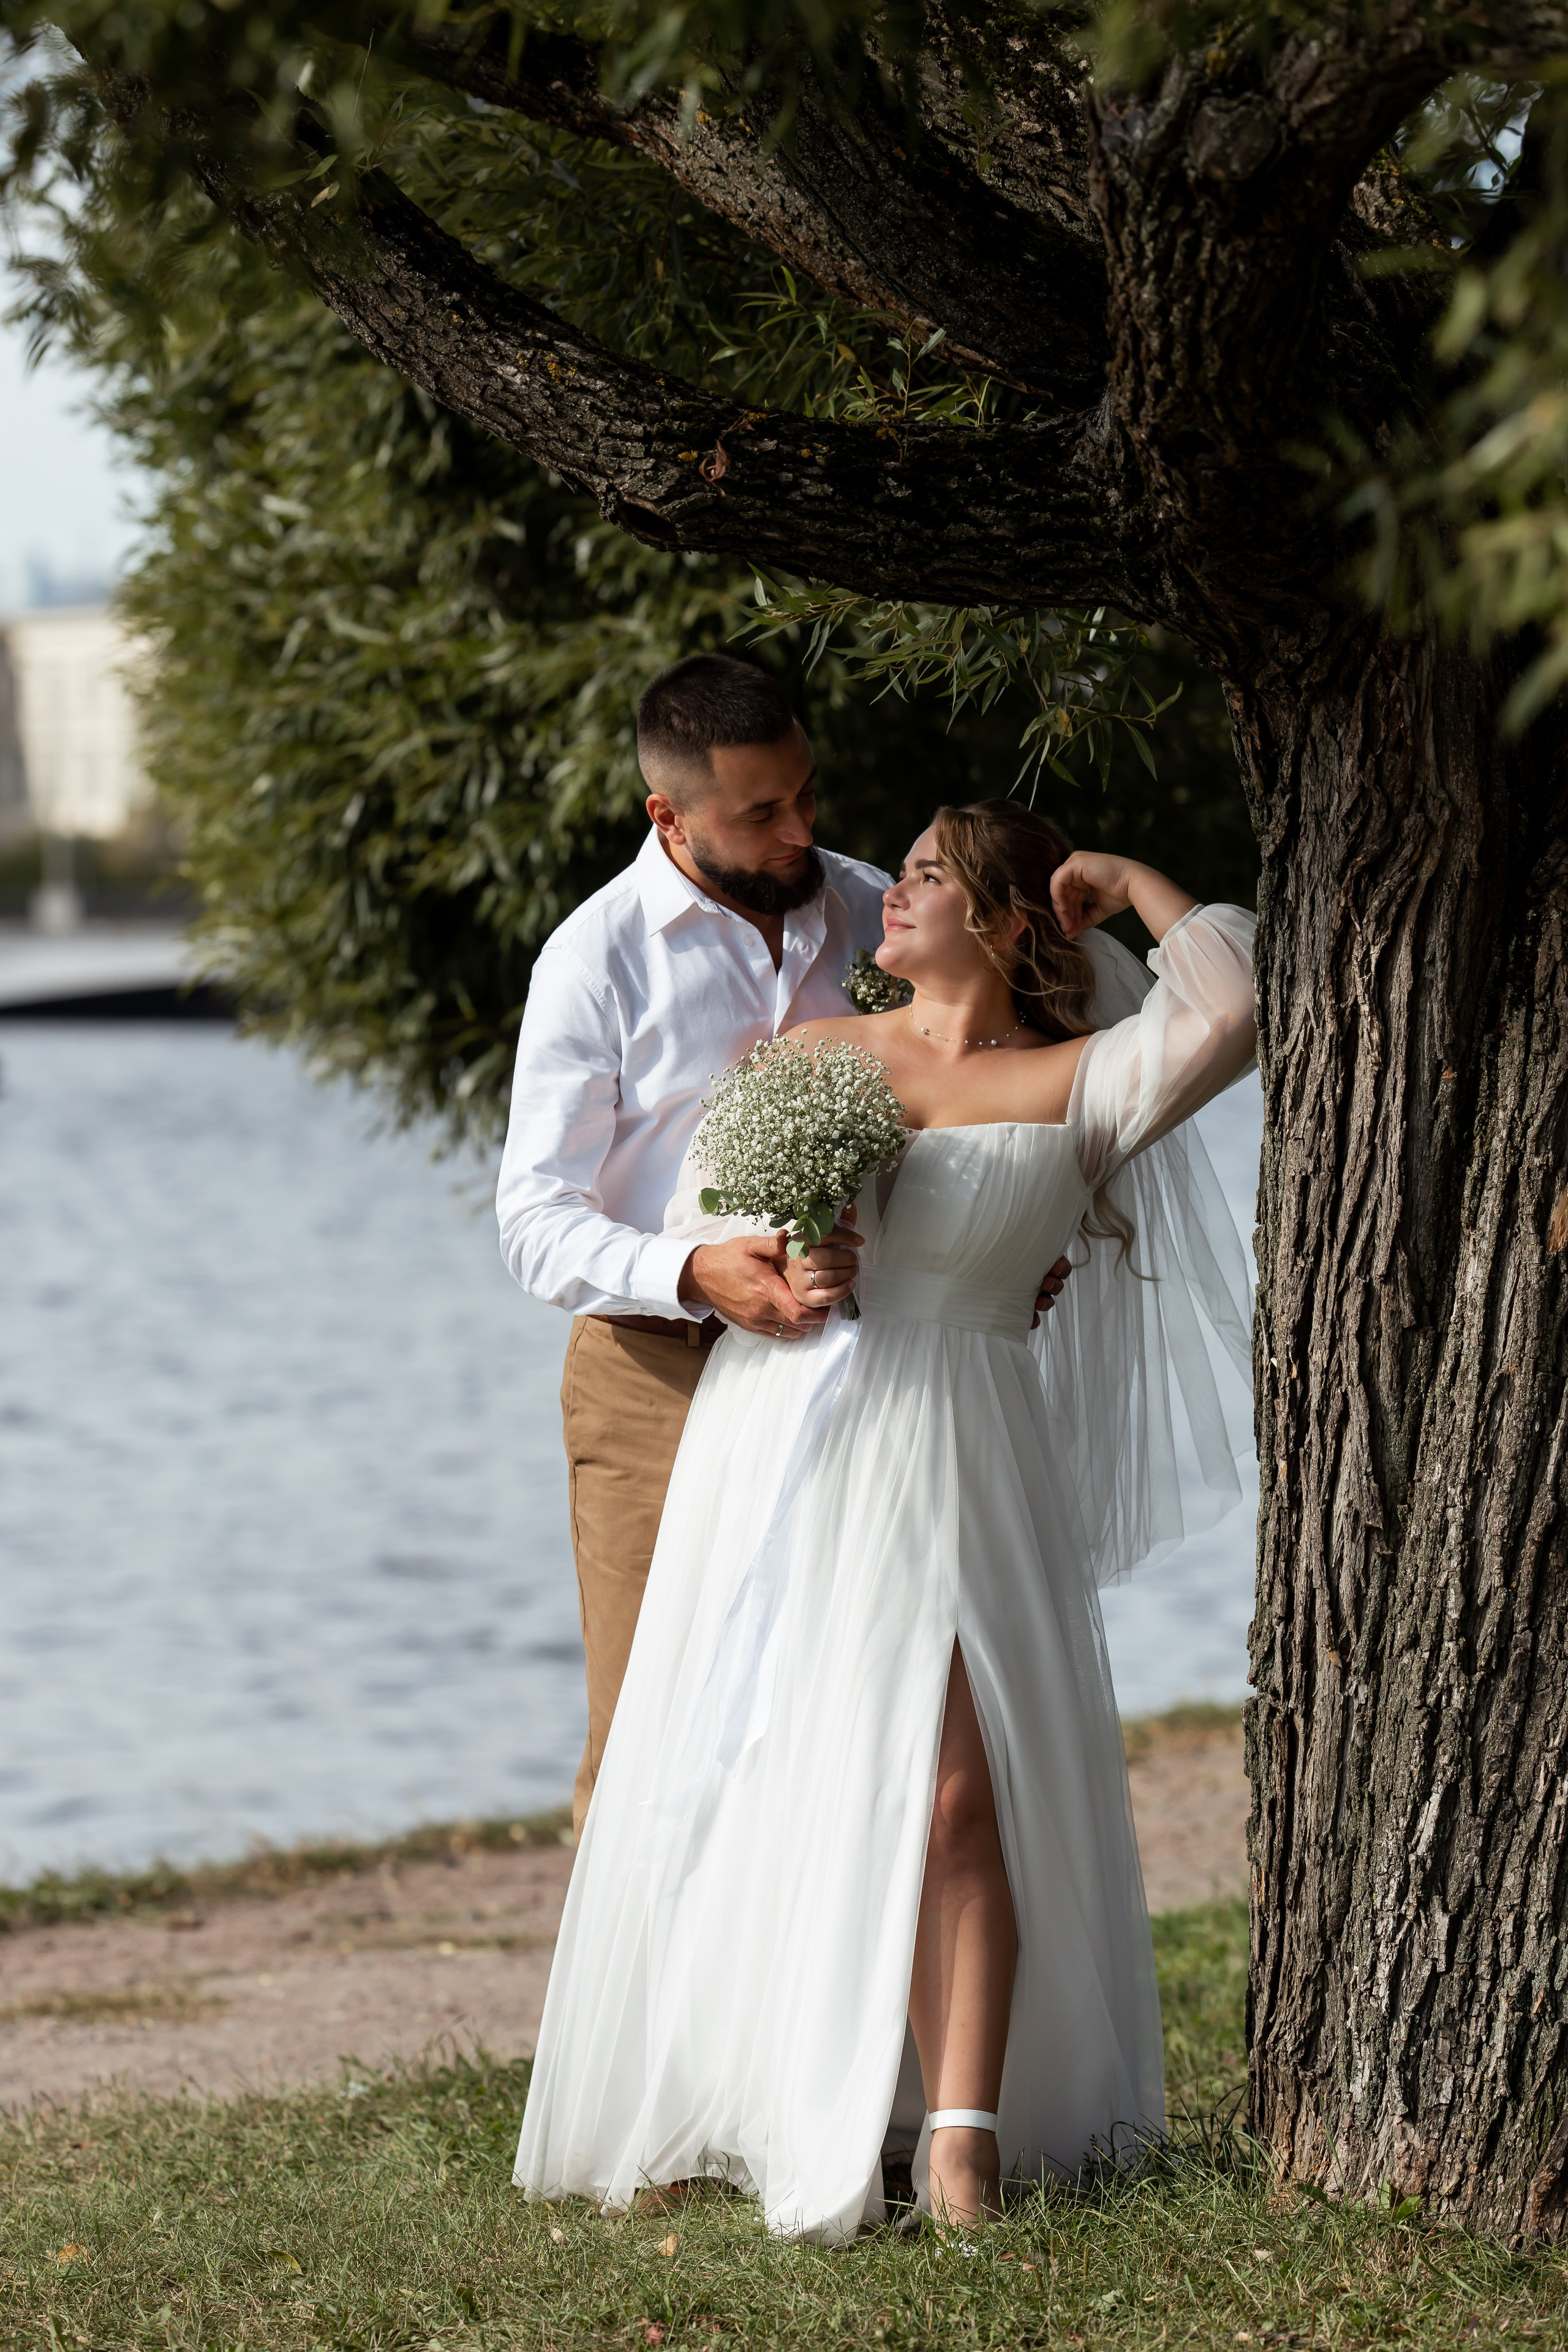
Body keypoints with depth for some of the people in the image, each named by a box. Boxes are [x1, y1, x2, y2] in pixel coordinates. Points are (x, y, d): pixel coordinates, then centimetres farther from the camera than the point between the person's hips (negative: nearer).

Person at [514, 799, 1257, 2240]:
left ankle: (964, 2136, -11)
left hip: (948, 1466, -3)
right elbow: (688, 1230, 15)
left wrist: (1133, 883, 2)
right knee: (749, 1797, 2)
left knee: (948, 1796, -13)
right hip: (776, 1448, 3)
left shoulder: (1068, 1089, 3)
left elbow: (1225, 1015, -12)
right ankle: (722, 2108, 14)